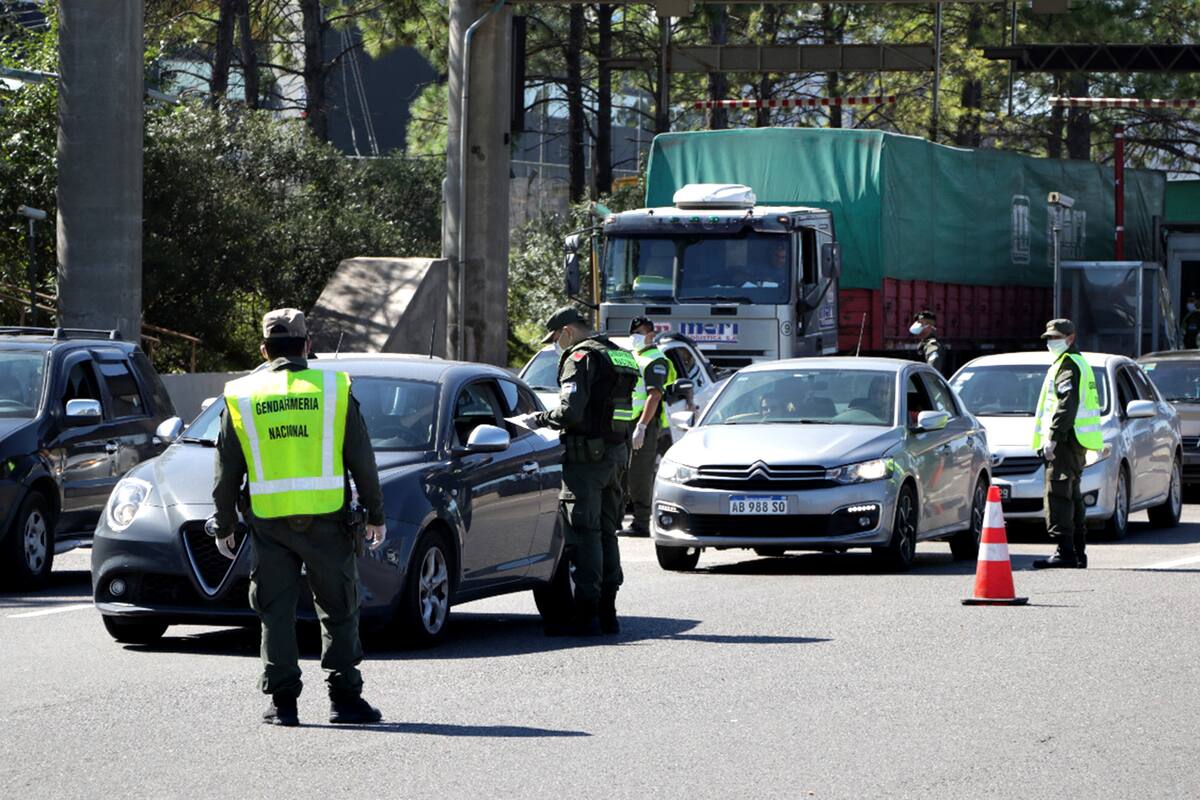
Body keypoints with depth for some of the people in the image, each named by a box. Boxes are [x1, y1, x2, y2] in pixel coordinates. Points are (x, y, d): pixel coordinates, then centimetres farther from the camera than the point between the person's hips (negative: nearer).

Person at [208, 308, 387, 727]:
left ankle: (283, 702, 2)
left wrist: (223, 525, 16)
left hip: (269, 520, 1)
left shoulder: (242, 397, 5)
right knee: (338, 609, 8)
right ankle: (345, 697, 6)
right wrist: (375, 515, 12)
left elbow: (227, 471, 8)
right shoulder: (333, 389, 2)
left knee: (276, 612, 5)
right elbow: (362, 460, 4)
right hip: (325, 519, -1)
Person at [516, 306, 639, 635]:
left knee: (584, 534, -7)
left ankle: (586, 614, -9)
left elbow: (571, 412, -20)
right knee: (606, 533, 13)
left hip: (587, 457, -9)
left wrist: (539, 419, -4)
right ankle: (607, 612, 15)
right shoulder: (621, 356, 18)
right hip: (617, 454, 9)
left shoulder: (581, 358, -10)